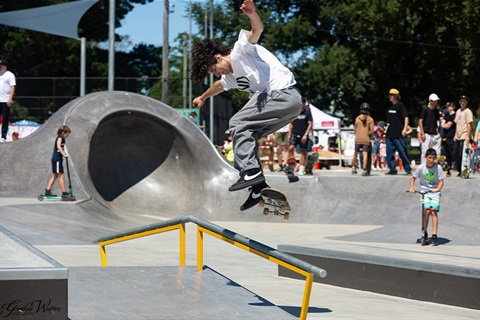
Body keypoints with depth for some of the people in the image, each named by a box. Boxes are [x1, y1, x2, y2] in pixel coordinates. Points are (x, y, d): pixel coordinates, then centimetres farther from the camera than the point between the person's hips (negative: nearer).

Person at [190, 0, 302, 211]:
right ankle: (258, 187, 11)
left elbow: (257, 30, -23)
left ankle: (250, 172, -20)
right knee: (245, 135, 13)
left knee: (238, 124, -11)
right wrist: (203, 98, 68)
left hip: (283, 93, -10)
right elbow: (219, 86, 48)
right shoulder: (231, 76, 25)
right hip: (288, 102, 10)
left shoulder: (241, 51, -2)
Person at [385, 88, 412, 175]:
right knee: (389, 152, 6)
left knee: (402, 152, -5)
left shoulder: (400, 105, -6)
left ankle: (408, 170, 0)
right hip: (390, 133, 7)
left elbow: (406, 117, -11)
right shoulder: (390, 107, 14)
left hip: (399, 134, -7)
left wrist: (405, 129, -20)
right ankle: (392, 169, 13)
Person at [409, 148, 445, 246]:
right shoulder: (421, 167, -5)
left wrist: (438, 189, -26)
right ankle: (424, 233, -4)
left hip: (435, 192, 0)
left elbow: (441, 181, -7)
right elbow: (413, 178, 6)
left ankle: (434, 235, -16)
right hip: (424, 192, 0)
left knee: (433, 211, -17)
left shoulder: (438, 167, -7)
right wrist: (411, 187, -11)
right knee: (427, 210, -19)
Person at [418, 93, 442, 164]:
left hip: (435, 134, 6)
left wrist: (437, 132, 10)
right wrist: (422, 133, -12)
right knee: (425, 152, -5)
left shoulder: (436, 111, 14)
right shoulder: (425, 110, -4)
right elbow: (420, 121, -6)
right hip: (427, 134, -6)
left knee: (437, 152, 4)